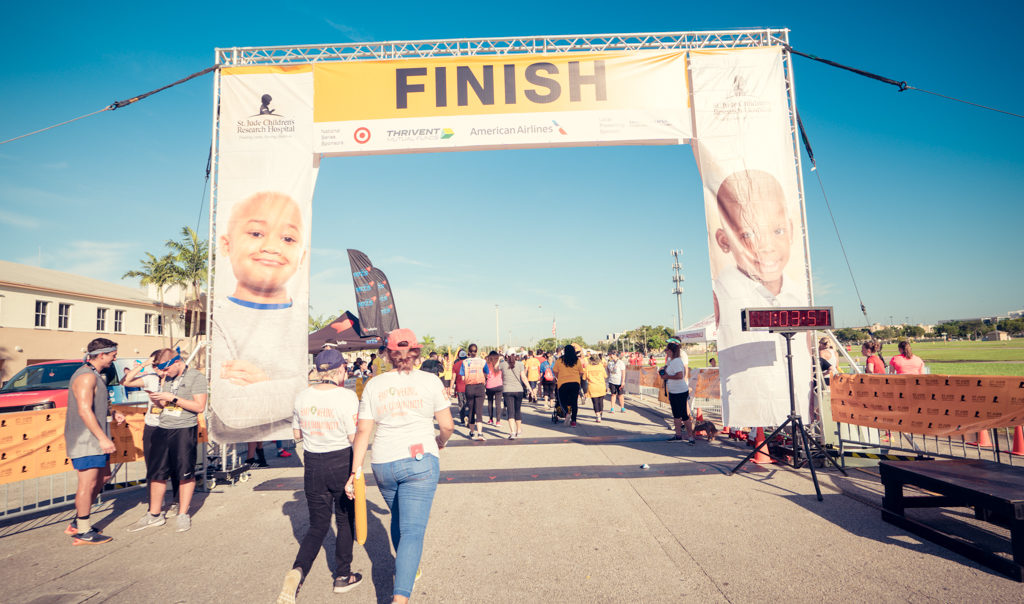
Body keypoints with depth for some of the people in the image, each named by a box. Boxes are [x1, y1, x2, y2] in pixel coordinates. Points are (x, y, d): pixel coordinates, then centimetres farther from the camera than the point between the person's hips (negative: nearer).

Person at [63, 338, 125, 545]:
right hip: (85, 440, -11)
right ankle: (83, 532, 8)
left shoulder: (95, 375, 15)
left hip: (94, 440, 11)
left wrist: (113, 412, 7)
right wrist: (103, 438, -26)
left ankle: (77, 522, 26)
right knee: (88, 483, -3)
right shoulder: (86, 376, -18)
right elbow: (84, 411, -25)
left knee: (102, 476, 17)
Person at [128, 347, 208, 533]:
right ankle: (154, 515, 22)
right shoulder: (166, 378, 14)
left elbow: (199, 407, -13)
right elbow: (165, 405, 22)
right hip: (163, 429, 6)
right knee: (157, 473, 9)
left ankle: (183, 514, 14)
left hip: (185, 430, -6)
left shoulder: (196, 377, -7)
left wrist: (173, 398, -15)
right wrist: (156, 400, 0)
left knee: (185, 473, 1)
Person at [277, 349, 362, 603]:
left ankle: (297, 571, -6)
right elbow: (354, 436, -15)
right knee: (345, 521, 16)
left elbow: (297, 435, 9)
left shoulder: (302, 396, -1)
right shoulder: (347, 396, -16)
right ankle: (343, 576, 26)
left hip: (313, 465, 4)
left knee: (318, 525, 15)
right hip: (342, 463, -4)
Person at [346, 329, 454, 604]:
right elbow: (447, 425, -2)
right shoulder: (429, 381, -4)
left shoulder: (374, 385, 2)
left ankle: (405, 568, 46)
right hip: (420, 461, -3)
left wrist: (356, 470, 3)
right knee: (412, 530, -2)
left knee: (398, 518, 27)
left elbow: (362, 431, -1)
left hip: (383, 464, 4)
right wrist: (440, 441, 19)